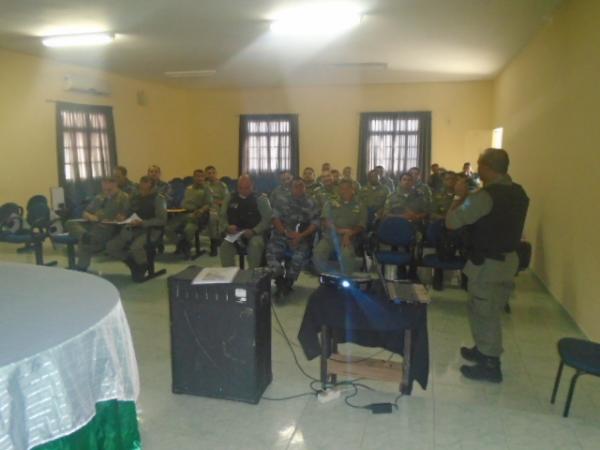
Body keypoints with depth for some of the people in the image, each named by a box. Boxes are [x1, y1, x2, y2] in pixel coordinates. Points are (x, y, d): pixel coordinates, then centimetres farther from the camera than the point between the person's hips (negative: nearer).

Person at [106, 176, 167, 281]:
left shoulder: (158, 199, -6)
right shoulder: (135, 196, 12)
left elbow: (162, 220, -14)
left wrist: (143, 223, -23)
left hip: (150, 230, -6)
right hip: (132, 229, 6)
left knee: (135, 248, -36)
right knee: (111, 246, -14)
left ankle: (142, 267, -2)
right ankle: (134, 264, 7)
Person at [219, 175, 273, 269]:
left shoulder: (261, 199, 0)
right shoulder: (231, 199, 9)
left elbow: (267, 219, -6)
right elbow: (223, 217, 12)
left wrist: (253, 231, -20)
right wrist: (227, 227, -11)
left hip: (255, 233, -2)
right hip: (235, 234, 3)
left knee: (256, 245, -35)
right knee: (225, 245, -27)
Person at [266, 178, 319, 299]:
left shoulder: (312, 203, 11)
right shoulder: (282, 200, 15)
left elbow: (315, 223, 1)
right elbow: (275, 218, 4)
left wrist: (301, 235, -16)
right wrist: (286, 232, -14)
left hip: (301, 237, -1)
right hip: (282, 234, 1)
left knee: (299, 256, -31)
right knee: (271, 252, -28)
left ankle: (287, 283, -11)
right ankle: (280, 281, -11)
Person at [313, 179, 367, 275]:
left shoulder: (360, 207, 14)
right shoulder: (331, 203, 17)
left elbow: (361, 226, 4)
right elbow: (324, 220, 5)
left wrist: (349, 234, -16)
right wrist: (338, 230, -11)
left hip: (347, 239, -2)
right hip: (329, 237, 2)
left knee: (346, 255, -35)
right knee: (318, 254, -28)